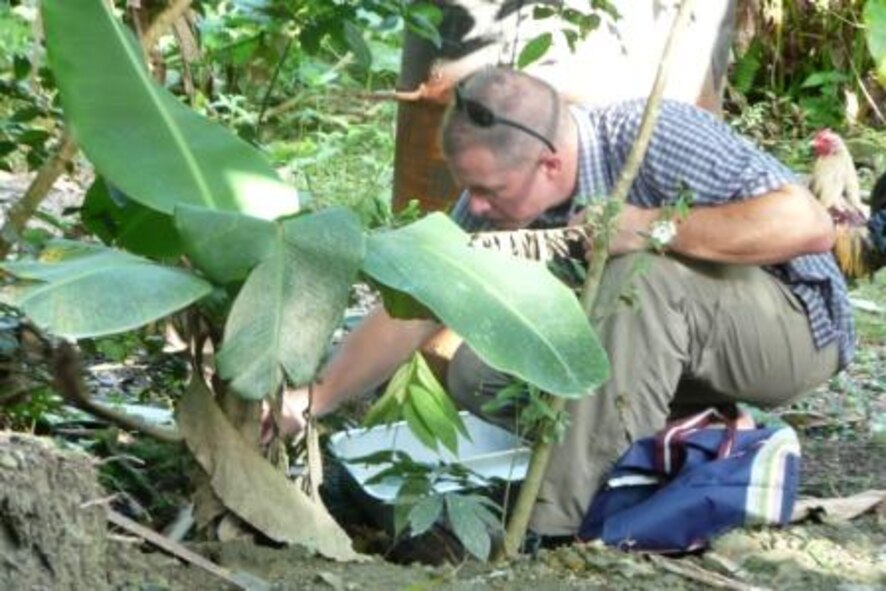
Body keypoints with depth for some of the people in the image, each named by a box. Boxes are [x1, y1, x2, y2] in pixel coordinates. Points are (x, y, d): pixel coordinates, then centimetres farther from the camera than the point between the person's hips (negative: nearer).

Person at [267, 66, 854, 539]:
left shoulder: (652, 136, -29)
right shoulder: (496, 205, -11)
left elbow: (809, 224, -35)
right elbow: (415, 311, -4)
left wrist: (649, 227, -34)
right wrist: (313, 400, -12)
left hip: (797, 327, -7)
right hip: (681, 342, 7)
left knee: (643, 274, -35)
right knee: (477, 372, -9)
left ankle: (559, 517, -29)